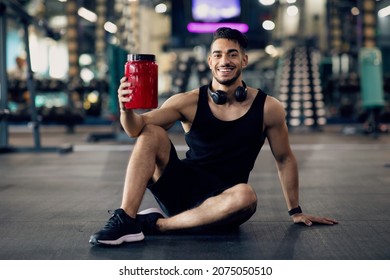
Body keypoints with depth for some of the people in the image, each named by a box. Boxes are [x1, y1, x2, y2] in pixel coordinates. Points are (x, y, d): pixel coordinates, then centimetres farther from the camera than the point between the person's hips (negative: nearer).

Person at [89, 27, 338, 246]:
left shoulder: (268, 108, -5)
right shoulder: (189, 102, -5)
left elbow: (285, 159, 6)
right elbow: (138, 128, -15)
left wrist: (296, 211, 11)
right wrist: (127, 109, -38)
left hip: (219, 200, -1)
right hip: (180, 189, 1)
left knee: (246, 196, -36)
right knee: (151, 134, -19)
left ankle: (158, 224, -23)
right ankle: (126, 219, -26)